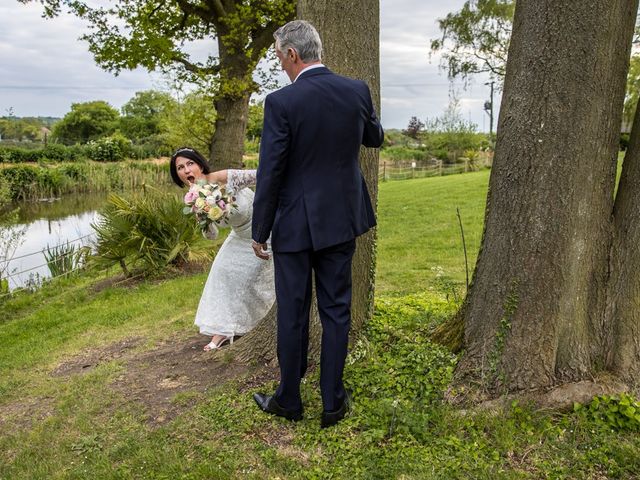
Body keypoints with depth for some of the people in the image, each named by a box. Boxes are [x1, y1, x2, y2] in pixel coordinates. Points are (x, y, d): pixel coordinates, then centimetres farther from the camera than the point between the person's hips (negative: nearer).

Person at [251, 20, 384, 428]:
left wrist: (260, 233, -5)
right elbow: (376, 138, 16)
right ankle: (333, 402, 22)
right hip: (341, 221, 4)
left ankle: (289, 401, 25)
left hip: (294, 225, -4)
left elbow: (270, 173, -14)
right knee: (336, 312, 12)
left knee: (293, 315, 9)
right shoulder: (357, 91, -2)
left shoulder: (281, 102, -15)